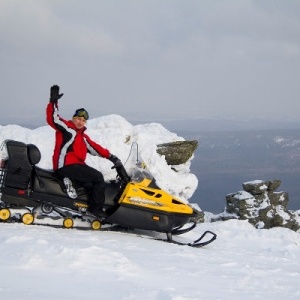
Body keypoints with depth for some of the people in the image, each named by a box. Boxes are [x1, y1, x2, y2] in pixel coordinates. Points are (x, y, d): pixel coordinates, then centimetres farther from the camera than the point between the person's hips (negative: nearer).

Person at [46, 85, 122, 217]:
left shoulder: (83, 137, 24)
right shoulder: (67, 128, 1)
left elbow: (96, 148, 19)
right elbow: (53, 119, -13)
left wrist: (111, 157, 9)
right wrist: (53, 102, -23)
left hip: (77, 165, 10)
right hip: (66, 165, -10)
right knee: (97, 177, -17)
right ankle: (96, 209, -19)